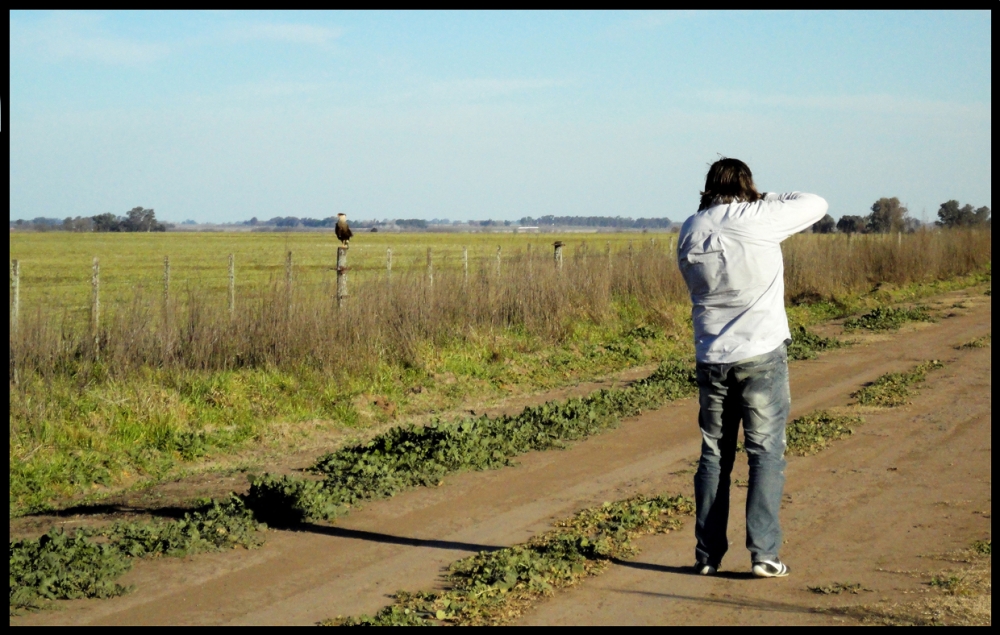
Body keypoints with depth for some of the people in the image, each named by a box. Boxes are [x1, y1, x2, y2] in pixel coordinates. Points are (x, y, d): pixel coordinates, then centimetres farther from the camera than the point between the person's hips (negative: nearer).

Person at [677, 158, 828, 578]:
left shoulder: (690, 231, 4)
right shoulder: (757, 219, -7)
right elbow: (816, 205, 4)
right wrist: (770, 200, 16)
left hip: (711, 358, 4)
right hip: (762, 354, -4)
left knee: (714, 456, 12)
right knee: (766, 453, 1)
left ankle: (707, 555, 13)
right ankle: (764, 554, -3)